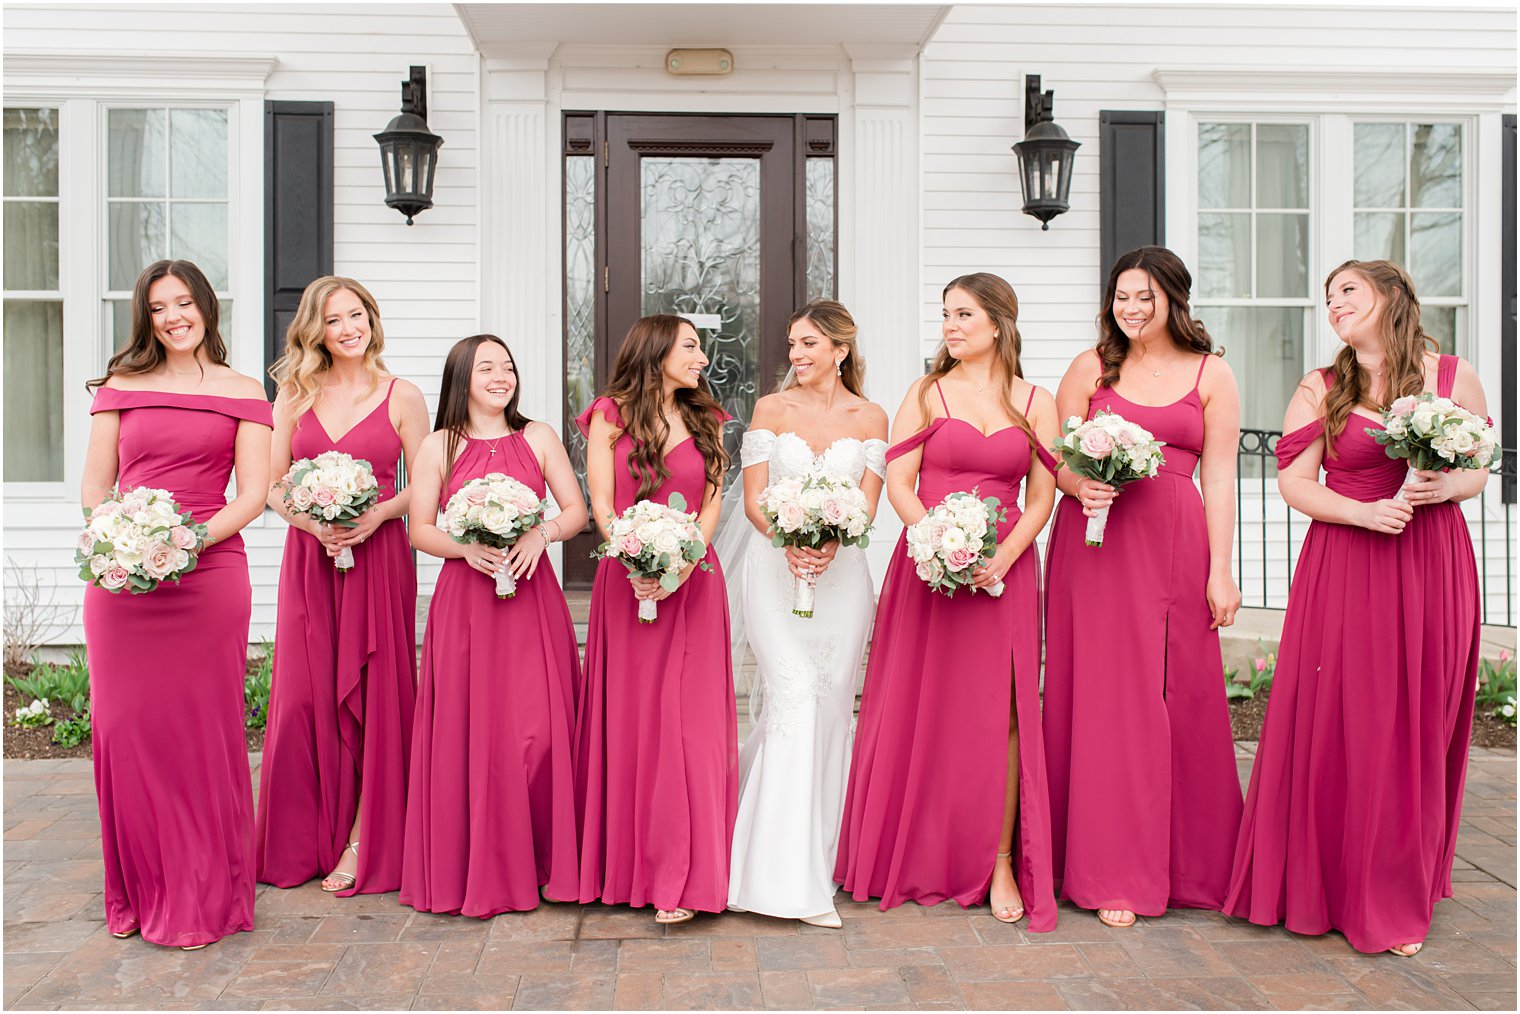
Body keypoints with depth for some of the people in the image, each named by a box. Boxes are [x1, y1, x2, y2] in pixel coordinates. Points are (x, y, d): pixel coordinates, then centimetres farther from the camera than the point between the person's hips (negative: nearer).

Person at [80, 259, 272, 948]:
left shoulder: (242, 393, 7)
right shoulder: (120, 387, 13)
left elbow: (253, 494, 1)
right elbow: (94, 488, 11)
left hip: (209, 575, -2)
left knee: (203, 731, 0)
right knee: (124, 726, 4)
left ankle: (203, 894, 14)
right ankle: (139, 890, 20)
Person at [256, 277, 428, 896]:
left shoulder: (402, 397, 2)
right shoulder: (295, 395, 9)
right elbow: (270, 485, 8)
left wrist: (377, 514, -15)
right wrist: (310, 520, -10)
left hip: (379, 557, -2)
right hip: (308, 557, 3)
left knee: (373, 694, -1)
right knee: (305, 695, 3)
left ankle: (363, 840, 10)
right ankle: (304, 842, 18)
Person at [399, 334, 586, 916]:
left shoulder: (538, 438, 9)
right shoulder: (439, 447, 5)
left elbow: (576, 510, 8)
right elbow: (420, 530, 4)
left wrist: (542, 533, -11)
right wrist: (468, 547, -14)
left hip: (531, 598, 1)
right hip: (465, 598, -1)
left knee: (538, 730, -2)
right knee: (468, 731, -1)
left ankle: (541, 861, 15)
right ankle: (474, 870, 14)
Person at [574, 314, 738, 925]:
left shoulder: (705, 421, 13)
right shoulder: (610, 416, 6)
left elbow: (712, 503, 4)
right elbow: (601, 503, -2)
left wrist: (682, 564, -13)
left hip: (692, 583, 1)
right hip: (626, 582, -1)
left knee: (687, 722, -5)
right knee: (625, 718, 3)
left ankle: (681, 878, -2)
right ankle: (621, 866, 16)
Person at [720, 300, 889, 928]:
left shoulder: (870, 418, 8)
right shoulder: (771, 409, 7)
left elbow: (867, 503, 1)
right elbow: (754, 498, 0)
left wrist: (829, 541, -19)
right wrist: (790, 543, -18)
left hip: (841, 569, 2)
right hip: (774, 566, -2)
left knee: (830, 706, 5)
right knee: (796, 694, -15)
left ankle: (819, 852, 24)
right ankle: (793, 876, -13)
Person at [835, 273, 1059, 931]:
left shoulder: (1036, 403, 9)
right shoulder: (926, 393, 6)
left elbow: (1042, 496, 6)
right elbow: (898, 483, 0)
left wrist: (1002, 557, -11)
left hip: (1003, 572, 1)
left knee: (1000, 715, -1)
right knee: (921, 711, 3)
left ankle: (1000, 864, 10)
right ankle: (917, 860, 18)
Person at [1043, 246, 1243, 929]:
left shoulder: (1211, 376, 8)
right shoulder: (1090, 368, 8)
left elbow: (1219, 479, 5)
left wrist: (1221, 570, 0)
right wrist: (1083, 486, -15)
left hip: (1176, 547, 1)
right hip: (1094, 545, 0)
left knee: (1182, 697, 4)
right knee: (1102, 698, 0)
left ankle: (1191, 862, 22)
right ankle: (1113, 875, 9)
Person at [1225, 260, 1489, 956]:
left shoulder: (1454, 377, 6)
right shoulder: (1320, 390, 4)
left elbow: (1481, 467, 12)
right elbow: (1294, 481, -1)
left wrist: (1447, 486, -10)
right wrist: (1364, 511, -16)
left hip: (1433, 567, 1)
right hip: (1344, 568, -1)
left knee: (1420, 727, 6)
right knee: (1340, 724, -1)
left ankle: (1401, 896, 23)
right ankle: (1328, 884, 16)